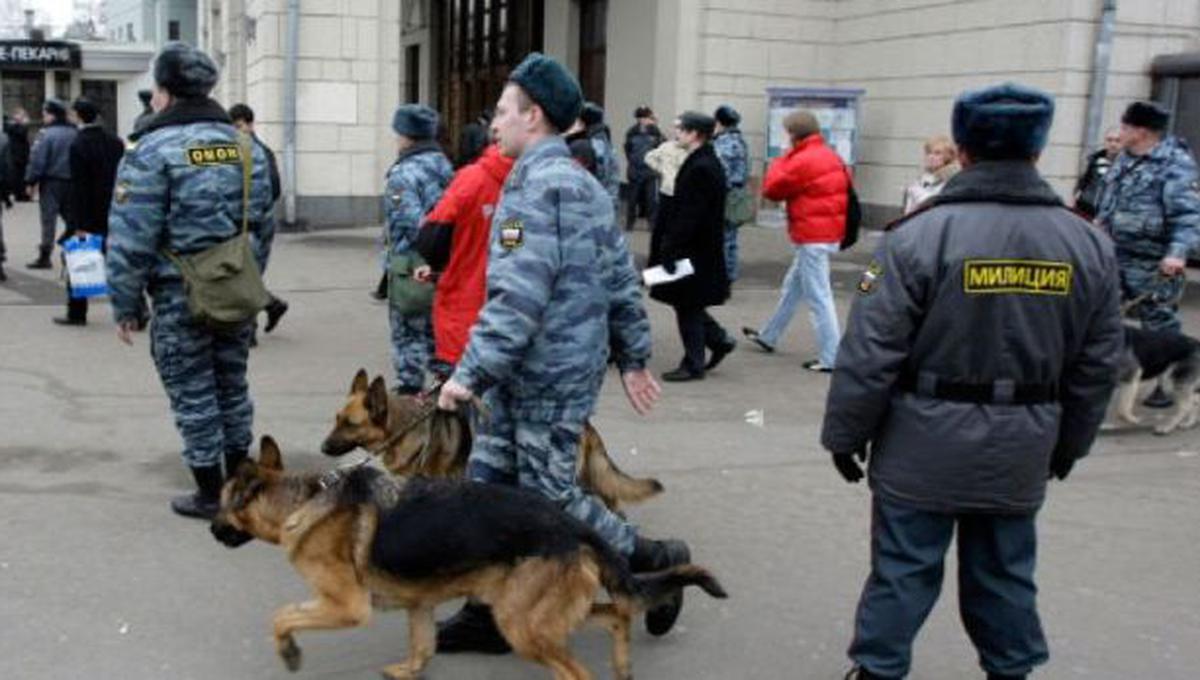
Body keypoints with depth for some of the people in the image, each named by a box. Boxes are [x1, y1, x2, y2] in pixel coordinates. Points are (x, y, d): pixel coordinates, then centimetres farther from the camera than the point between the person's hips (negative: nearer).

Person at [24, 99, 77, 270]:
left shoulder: (46, 134, -13)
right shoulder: (75, 133, 5)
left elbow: (37, 160, -14)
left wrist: (31, 181, -6)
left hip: (51, 182, -5)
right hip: (71, 183, 5)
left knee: (48, 219, -2)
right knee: (70, 217, 13)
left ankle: (45, 256, -1)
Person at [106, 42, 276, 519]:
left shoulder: (152, 149, -12)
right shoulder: (245, 145, 7)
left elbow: (132, 237, -14)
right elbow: (263, 224, 12)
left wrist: (126, 304, -5)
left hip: (180, 297, -6)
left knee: (193, 392, 5)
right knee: (232, 384, 18)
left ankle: (210, 494, 13)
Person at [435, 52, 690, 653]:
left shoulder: (538, 185, -18)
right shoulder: (584, 182, 13)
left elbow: (518, 295, -25)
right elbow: (622, 277, 15)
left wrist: (471, 371, -22)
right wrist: (632, 357, 19)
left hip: (548, 375, -10)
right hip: (525, 376, 10)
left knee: (549, 498, 2)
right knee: (488, 483, 12)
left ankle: (658, 563, 19)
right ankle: (489, 612, 22)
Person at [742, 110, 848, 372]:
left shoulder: (802, 161, -18)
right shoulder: (831, 156, 10)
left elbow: (771, 189, -7)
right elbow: (846, 184, 16)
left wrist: (781, 161, 5)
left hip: (812, 237, -10)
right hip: (830, 232, 10)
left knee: (818, 296, -6)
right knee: (791, 288, 21)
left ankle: (830, 357, -5)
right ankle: (769, 336, 35)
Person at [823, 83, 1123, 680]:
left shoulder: (921, 234, -15)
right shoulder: (1089, 244, 1)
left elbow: (870, 352, -14)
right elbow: (1098, 364, 7)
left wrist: (845, 434, -3)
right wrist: (1068, 443, 19)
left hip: (925, 445, -4)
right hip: (1021, 451, 4)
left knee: (904, 567, 8)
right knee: (1004, 571, 19)